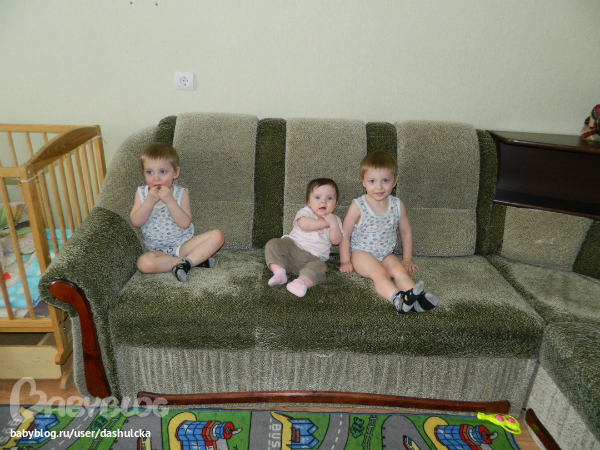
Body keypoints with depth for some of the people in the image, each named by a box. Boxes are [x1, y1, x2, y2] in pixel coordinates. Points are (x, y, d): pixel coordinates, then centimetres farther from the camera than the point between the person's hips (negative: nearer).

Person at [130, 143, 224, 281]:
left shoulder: (181, 193, -4)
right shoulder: (142, 193, 4)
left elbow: (185, 223, -16)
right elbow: (135, 222, -7)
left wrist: (169, 200, -24)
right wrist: (150, 201, -18)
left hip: (183, 244, 0)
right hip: (157, 249, 1)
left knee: (217, 235, -19)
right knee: (144, 263, -33)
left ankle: (185, 262, -27)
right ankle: (196, 259, -24)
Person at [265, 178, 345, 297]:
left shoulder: (335, 220, 13)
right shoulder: (306, 212, 3)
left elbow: (336, 241, 1)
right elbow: (304, 224, -21)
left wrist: (334, 224, -15)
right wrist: (324, 223, -12)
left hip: (313, 258, 0)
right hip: (292, 247, 0)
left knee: (319, 267, -32)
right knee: (273, 244, -22)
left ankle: (302, 281, -48)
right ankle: (279, 272, -27)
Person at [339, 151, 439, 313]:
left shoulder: (397, 205, 1)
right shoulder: (358, 206, -10)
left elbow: (406, 232, 14)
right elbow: (345, 234, -4)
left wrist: (407, 259, 13)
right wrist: (345, 261, -4)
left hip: (386, 254, 4)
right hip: (361, 252, -4)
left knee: (399, 270, -25)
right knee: (379, 273, -31)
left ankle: (416, 297, -46)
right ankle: (398, 299, -54)